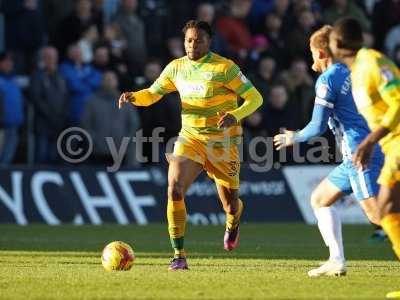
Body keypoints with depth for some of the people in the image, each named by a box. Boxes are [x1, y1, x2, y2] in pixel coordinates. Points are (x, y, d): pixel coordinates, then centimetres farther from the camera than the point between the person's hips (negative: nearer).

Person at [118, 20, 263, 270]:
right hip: (190, 138, 3)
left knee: (230, 205, 7)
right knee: (175, 189, -21)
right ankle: (179, 255, -14)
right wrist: (133, 97, -10)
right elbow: (152, 94, 13)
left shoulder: (224, 67, -12)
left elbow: (255, 98, -12)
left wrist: (235, 115, -31)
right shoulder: (176, 67, 2)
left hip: (222, 142, -3)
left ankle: (234, 222, 49)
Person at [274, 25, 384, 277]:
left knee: (378, 214, -16)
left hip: (360, 153, -9)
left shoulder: (327, 79, -8)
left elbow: (318, 127, -10)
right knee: (320, 199, 17)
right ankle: (337, 261, 11)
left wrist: (294, 138, 9)